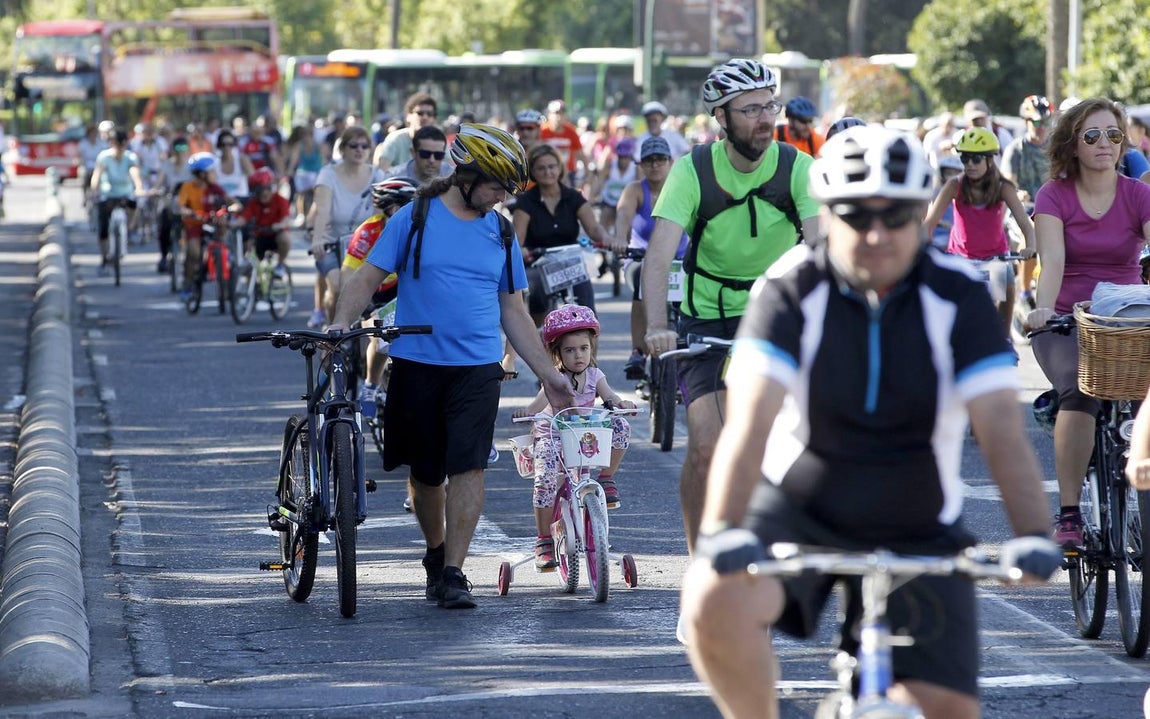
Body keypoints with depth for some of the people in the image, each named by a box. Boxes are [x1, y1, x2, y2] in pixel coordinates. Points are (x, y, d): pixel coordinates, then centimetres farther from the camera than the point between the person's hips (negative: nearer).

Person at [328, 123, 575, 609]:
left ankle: (453, 574, -12)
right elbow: (368, 277, -1)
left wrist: (547, 374, 11)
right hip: (417, 364, -1)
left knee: (468, 466, -13)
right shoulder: (414, 218, 1)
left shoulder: (500, 233, 10)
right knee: (426, 474, 8)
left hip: (477, 368, 1)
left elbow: (513, 312, 15)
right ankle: (435, 556, 32)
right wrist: (341, 322, -19)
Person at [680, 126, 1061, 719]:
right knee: (713, 600, -31)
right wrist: (722, 530, -42)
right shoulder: (790, 292, -14)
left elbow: (1001, 429, -19)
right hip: (797, 513, -1)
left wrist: (1033, 535, -35)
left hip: (917, 535, 2)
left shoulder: (957, 299, -11)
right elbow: (750, 420, -26)